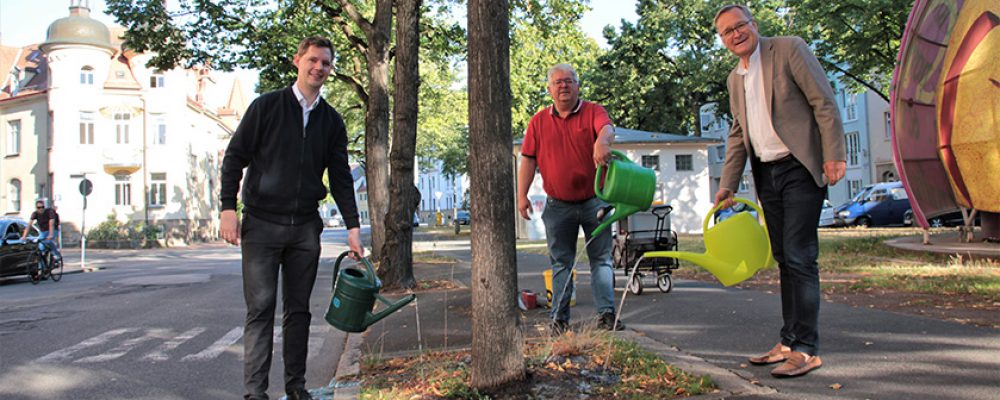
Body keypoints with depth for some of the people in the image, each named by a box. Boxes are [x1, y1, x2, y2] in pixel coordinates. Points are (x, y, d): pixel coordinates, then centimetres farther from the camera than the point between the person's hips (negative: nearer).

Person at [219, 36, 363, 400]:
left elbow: (341, 177, 10)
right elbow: (235, 157, 0)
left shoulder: (332, 121, 10)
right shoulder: (266, 106, 0)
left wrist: (352, 226, 3)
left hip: (306, 228, 3)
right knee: (260, 308, -3)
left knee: (299, 309, 7)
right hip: (262, 224, -3)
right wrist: (229, 208, -9)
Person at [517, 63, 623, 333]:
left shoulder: (593, 112, -1)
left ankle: (606, 314, 5)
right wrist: (522, 195, -4)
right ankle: (559, 318, 14)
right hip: (558, 206, 2)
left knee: (601, 259, 2)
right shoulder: (539, 121, 7)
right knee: (561, 263, 8)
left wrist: (602, 142, -47)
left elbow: (607, 128, -23)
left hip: (593, 201, -2)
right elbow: (528, 159, 5)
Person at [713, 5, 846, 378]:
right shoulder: (735, 78, 16)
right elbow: (737, 134, 19)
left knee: (799, 257, -10)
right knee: (784, 259, 10)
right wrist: (727, 185, 12)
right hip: (766, 175, 7)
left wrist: (834, 155, -17)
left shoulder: (789, 49, -4)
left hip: (800, 169, -7)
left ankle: (805, 349, -6)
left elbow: (824, 102, -9)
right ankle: (789, 342, 16)